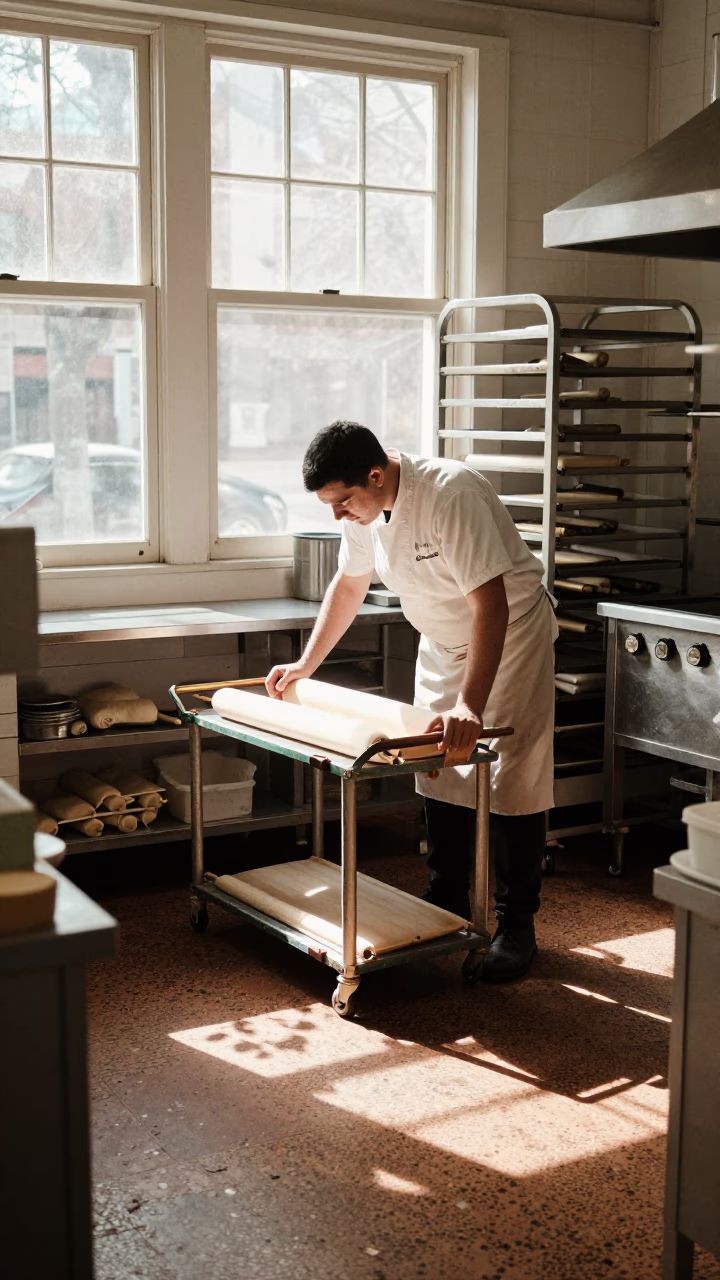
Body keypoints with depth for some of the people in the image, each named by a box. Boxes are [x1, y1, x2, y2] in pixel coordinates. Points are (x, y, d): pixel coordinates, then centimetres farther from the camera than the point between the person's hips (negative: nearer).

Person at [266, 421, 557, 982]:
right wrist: (306, 663, 8)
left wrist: (471, 705, -46)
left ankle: (517, 927, 6)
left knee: (512, 783, -5)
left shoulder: (451, 493, -34)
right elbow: (348, 585, 9)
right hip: (444, 639, 7)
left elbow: (491, 605, -39)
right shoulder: (364, 507, -10)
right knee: (440, 777, 11)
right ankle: (447, 908, 25)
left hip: (511, 631, -7)